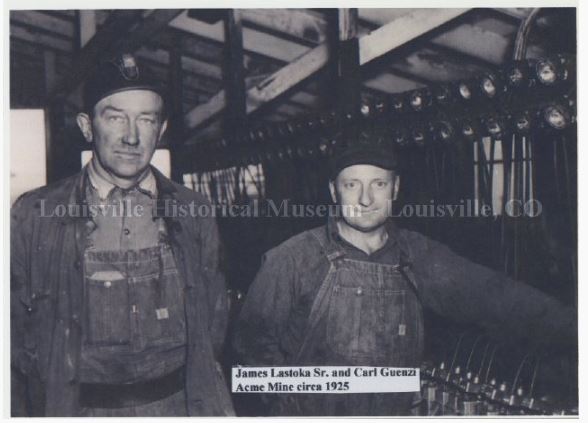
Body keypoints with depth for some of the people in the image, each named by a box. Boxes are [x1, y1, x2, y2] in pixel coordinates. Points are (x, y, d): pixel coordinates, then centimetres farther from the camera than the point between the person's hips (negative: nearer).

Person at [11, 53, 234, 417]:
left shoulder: (193, 213, -1)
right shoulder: (34, 215, -6)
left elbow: (214, 327, 6)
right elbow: (14, 337, -1)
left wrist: (212, 408, 2)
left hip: (175, 403, 2)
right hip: (77, 407, -1)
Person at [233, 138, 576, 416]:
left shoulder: (417, 257, -2)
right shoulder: (294, 259, -11)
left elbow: (489, 293, -9)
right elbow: (255, 337, -5)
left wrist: (570, 325, -18)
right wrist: (288, 398, -10)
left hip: (393, 409, 3)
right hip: (308, 411, -3)